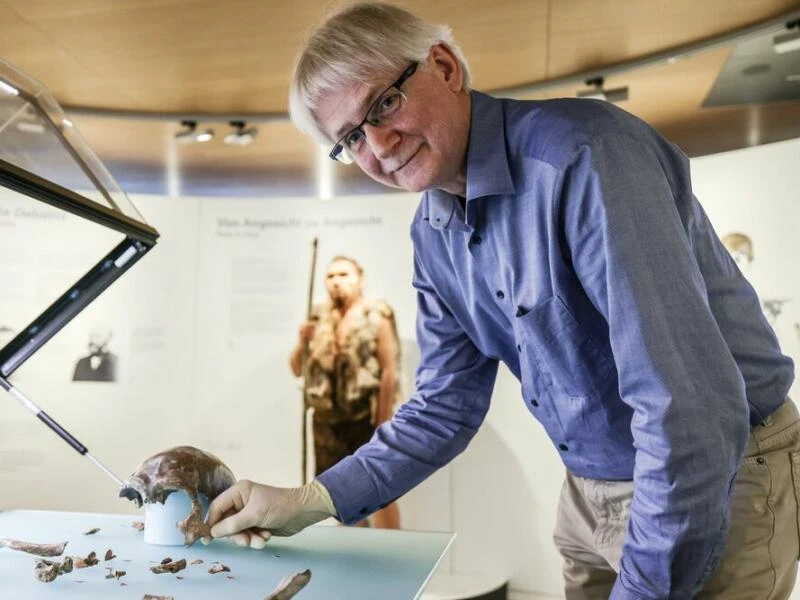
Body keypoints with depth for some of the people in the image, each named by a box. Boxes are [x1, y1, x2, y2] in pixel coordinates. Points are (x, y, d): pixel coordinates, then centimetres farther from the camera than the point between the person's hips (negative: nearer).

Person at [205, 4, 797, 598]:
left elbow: (690, 408, -31)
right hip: (591, 492, 7)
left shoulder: (582, 154, -27)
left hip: (722, 485, -6)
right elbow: (445, 407, 3)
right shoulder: (433, 235, -2)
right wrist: (311, 502, -3)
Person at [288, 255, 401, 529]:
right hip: (327, 420, 6)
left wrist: (383, 422, -15)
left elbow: (389, 370, -11)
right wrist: (302, 343, -7)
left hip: (367, 418, -5)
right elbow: (296, 369, 14)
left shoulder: (376, 315, -5)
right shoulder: (319, 319, 9)